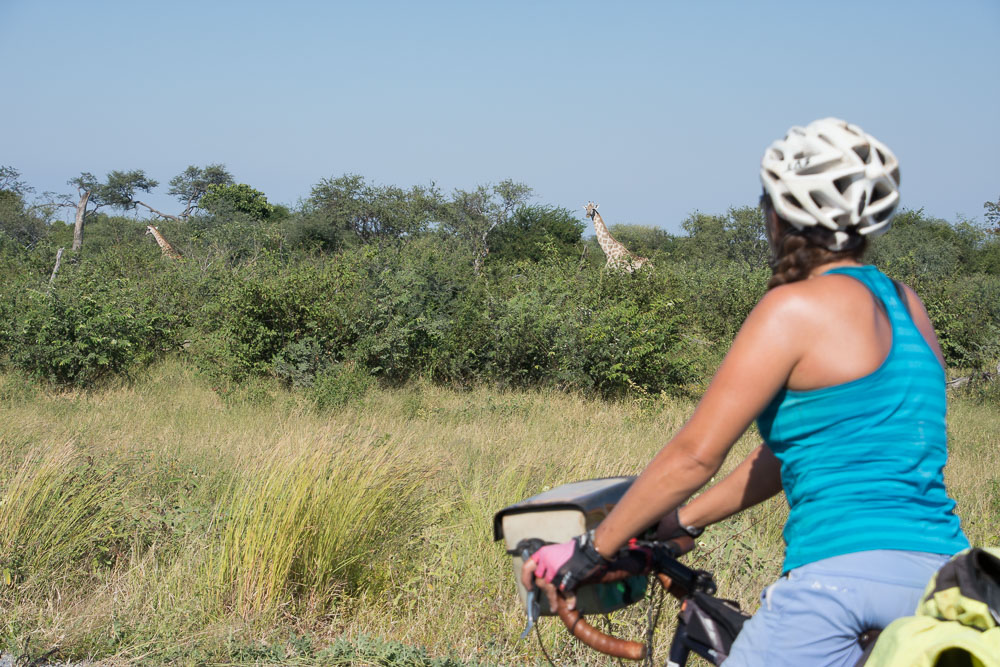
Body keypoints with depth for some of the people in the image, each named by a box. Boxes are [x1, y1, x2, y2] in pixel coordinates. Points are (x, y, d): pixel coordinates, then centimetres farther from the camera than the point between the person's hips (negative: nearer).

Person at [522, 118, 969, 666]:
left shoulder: (796, 308, -7)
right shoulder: (905, 304, 16)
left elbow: (695, 454, -8)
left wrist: (589, 551, 2)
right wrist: (684, 522, 26)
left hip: (843, 569, -8)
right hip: (943, 572, 8)